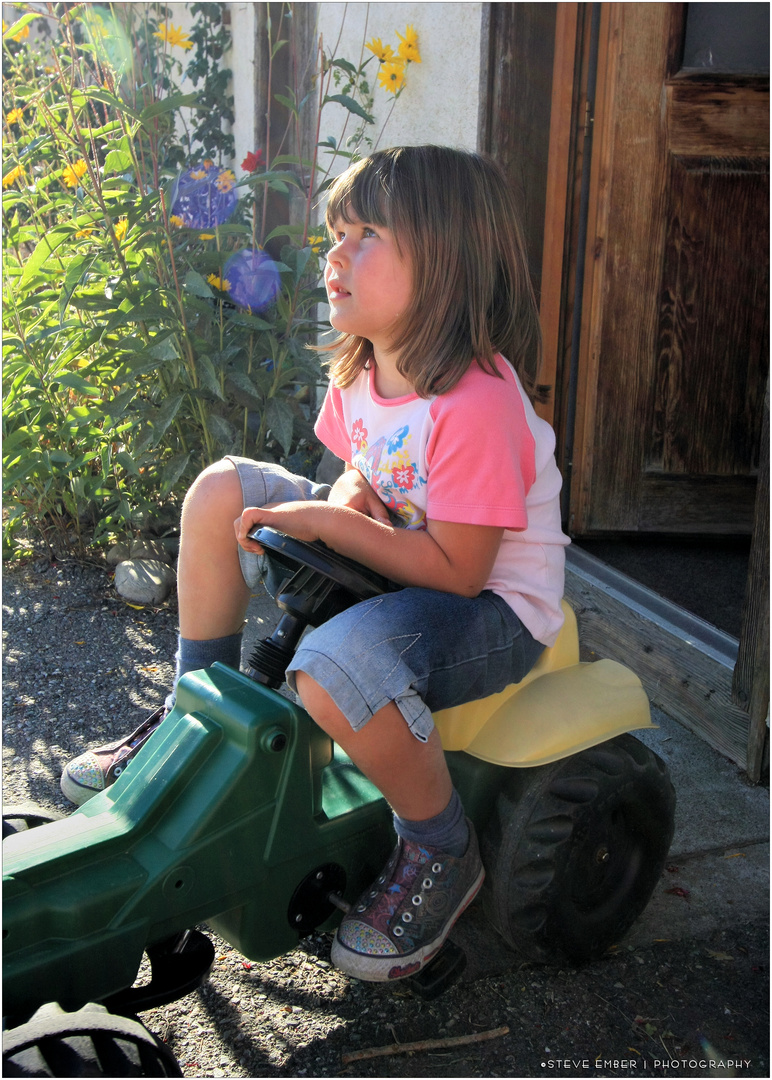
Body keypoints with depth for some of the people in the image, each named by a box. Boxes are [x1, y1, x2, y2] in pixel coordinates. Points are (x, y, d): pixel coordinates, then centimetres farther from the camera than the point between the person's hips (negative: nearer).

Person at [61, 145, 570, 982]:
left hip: (492, 608, -8)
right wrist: (349, 494, -9)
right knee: (223, 490, 0)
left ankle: (441, 853, -8)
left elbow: (456, 568, -27)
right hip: (387, 562, 9)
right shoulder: (361, 371, -1)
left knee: (337, 663, -38)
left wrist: (327, 521, -23)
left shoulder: (476, 401, -28)